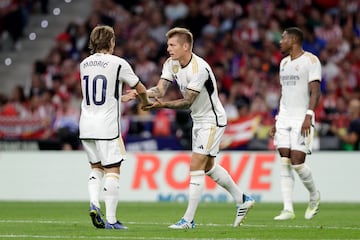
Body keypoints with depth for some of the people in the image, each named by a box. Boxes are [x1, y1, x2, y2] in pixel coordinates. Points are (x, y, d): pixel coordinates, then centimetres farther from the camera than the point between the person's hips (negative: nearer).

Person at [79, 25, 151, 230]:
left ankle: (94, 203, -1)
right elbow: (140, 89, 3)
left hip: (86, 126, 6)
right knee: (112, 171, -1)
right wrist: (146, 102, 27)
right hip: (107, 125, -6)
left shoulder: (84, 64, 10)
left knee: (96, 167, 19)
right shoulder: (118, 63, -7)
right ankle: (111, 219, -4)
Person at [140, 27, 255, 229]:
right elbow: (160, 90, -10)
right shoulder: (171, 64, -2)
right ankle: (243, 200, 34)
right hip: (198, 120, 10)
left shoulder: (198, 68, -28)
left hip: (212, 120, -10)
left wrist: (163, 105, -40)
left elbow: (187, 102, -28)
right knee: (208, 167, 19)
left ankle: (188, 220, -9)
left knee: (196, 166, -13)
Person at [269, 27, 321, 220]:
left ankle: (314, 196, 15)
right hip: (284, 118, 7)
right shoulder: (284, 62, 17)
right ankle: (288, 209, -4)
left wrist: (309, 117, -23)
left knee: (297, 162, -11)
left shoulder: (310, 60, -6)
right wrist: (276, 121, 17)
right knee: (285, 162, -2)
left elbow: (315, 92, -13)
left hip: (302, 119, -7)